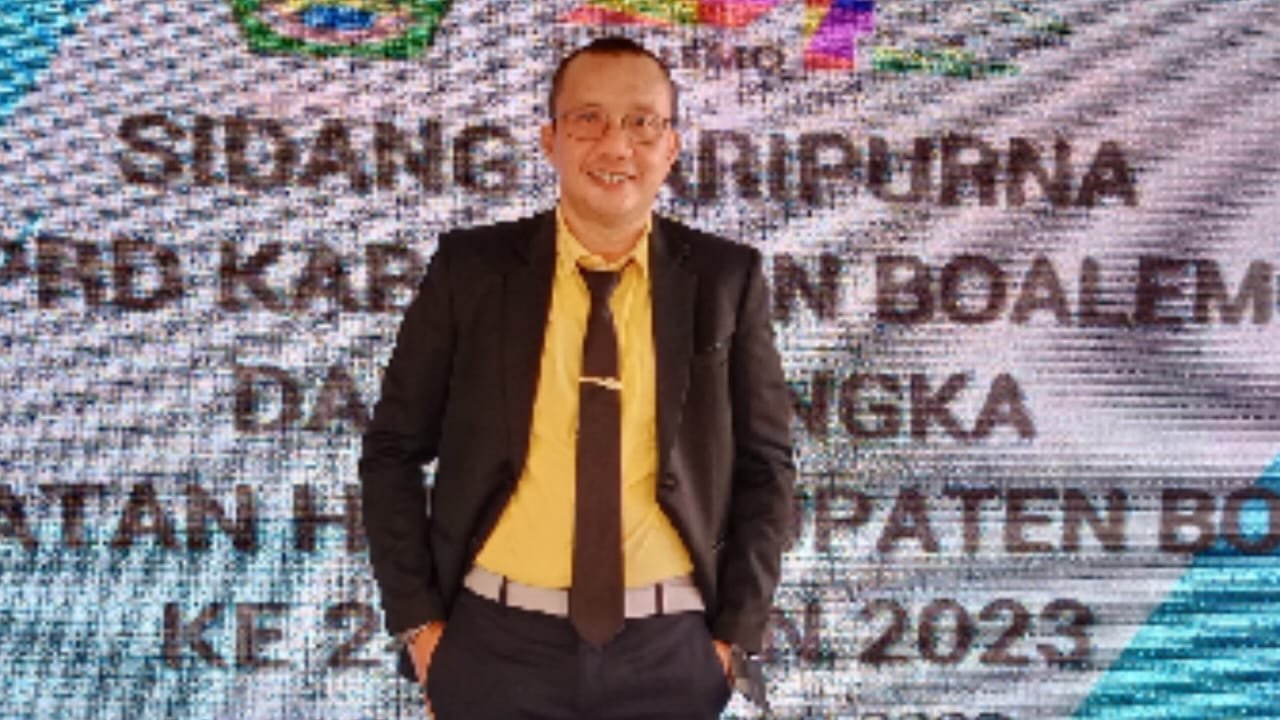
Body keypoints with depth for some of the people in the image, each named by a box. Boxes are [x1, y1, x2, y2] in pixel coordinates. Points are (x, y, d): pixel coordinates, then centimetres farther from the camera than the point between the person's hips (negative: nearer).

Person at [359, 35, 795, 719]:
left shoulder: (725, 277, 0)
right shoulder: (471, 267, -2)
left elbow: (764, 466, 4)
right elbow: (393, 450, 3)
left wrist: (735, 637, -2)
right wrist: (417, 622, -3)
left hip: (669, 651, 1)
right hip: (496, 643, 0)